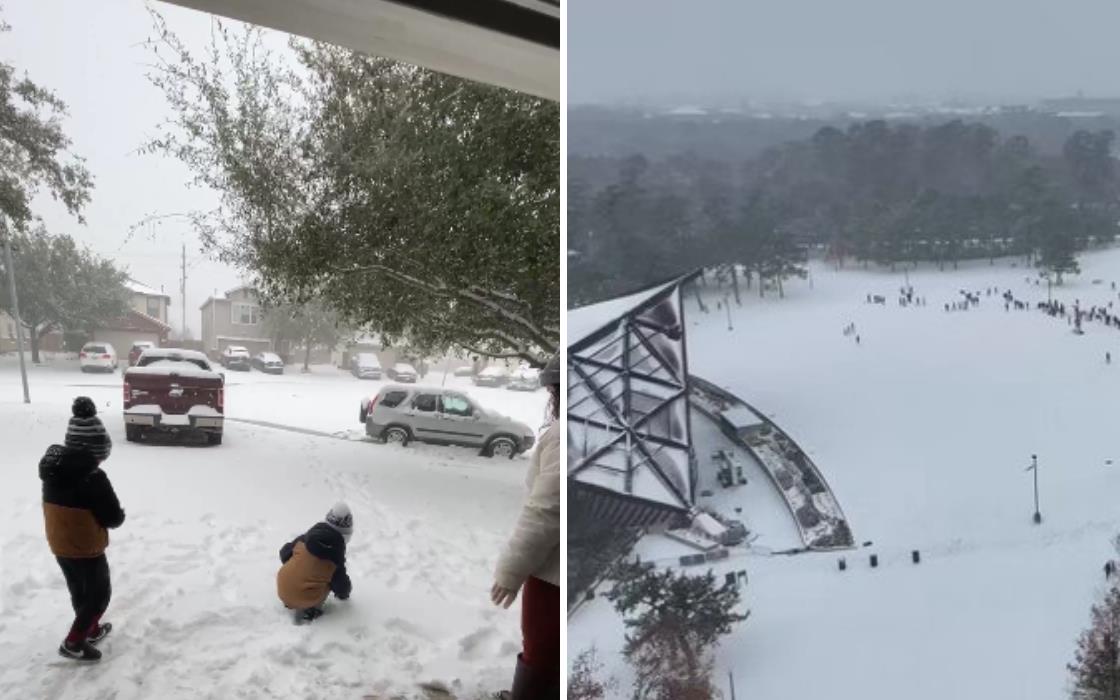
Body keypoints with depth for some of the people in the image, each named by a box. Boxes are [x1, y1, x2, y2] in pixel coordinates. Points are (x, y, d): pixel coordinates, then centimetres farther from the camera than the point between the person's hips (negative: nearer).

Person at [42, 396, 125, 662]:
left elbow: (62, 505, 11)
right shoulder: (93, 478, -26)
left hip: (59, 546, 7)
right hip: (87, 549, -7)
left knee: (79, 591, 25)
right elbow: (114, 519, -20)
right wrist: (119, 514, 2)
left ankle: (91, 630, 42)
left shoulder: (52, 469, -2)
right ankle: (73, 643, 10)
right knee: (100, 594, 11)